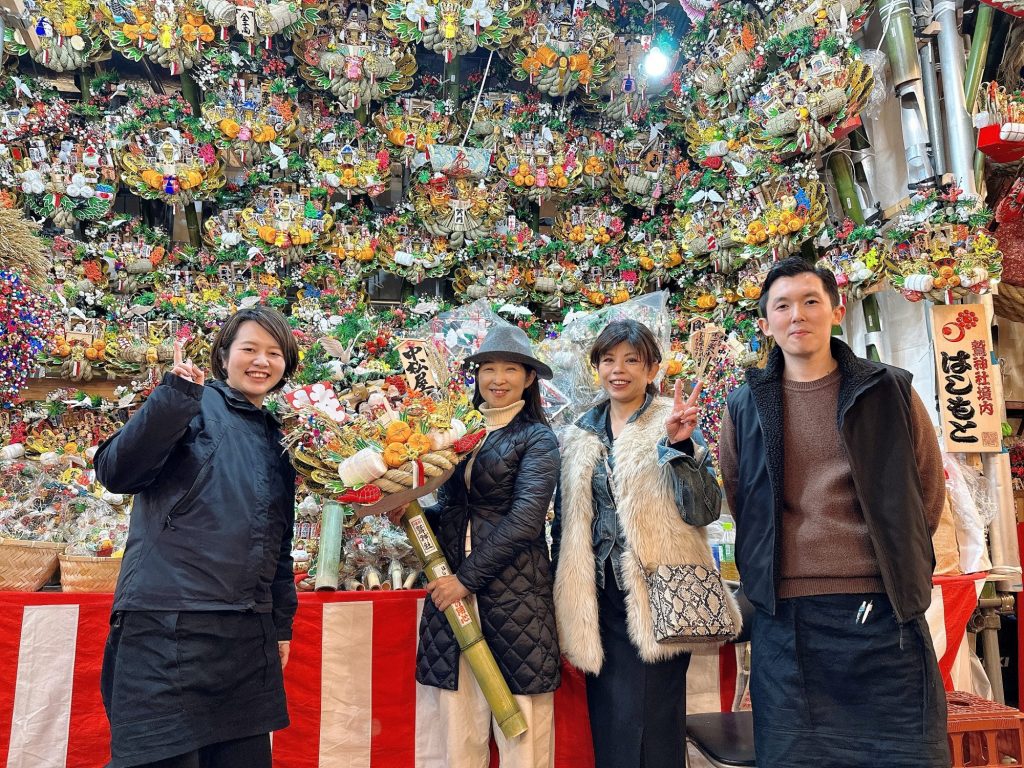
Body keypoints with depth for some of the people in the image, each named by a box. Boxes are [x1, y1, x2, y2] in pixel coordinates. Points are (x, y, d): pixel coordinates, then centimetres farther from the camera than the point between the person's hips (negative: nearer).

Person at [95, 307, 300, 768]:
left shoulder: (277, 437, 17)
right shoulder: (194, 406, -1)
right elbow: (116, 473, -15)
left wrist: (281, 622, 19)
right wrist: (173, 398, -27)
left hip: (249, 633, 7)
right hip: (169, 624, -6)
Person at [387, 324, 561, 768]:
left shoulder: (537, 438, -3)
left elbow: (524, 520, -13)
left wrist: (468, 578, -14)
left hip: (514, 590, -4)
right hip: (452, 585, 4)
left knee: (520, 728, 2)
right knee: (459, 727, 8)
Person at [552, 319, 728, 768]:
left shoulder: (673, 423, -1)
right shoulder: (579, 438, 11)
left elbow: (704, 511, -9)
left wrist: (680, 446, -22)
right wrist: (565, 605, 14)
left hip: (656, 598, -4)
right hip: (598, 600, 4)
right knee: (608, 725, 11)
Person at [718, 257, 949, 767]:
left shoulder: (890, 392, 5)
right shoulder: (745, 408, 6)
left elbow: (928, 491, 12)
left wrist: (899, 561, 11)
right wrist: (777, 571, 7)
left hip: (886, 613, 0)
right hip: (785, 617, 1)